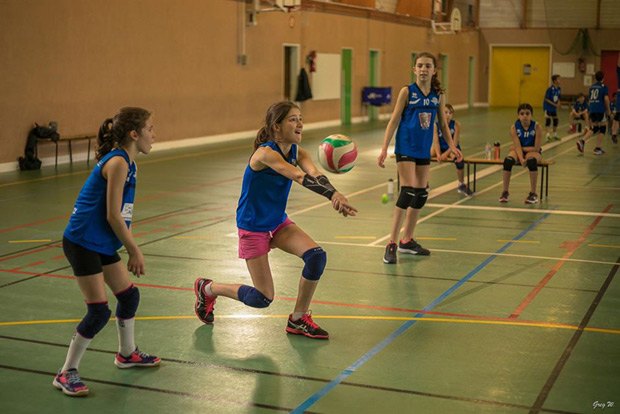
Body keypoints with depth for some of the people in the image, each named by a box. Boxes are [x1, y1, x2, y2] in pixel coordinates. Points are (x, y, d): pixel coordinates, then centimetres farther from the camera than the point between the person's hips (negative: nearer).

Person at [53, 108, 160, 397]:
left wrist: (131, 250, 12)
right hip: (82, 243, -10)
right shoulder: (117, 162, -19)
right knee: (99, 312, -7)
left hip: (102, 243, 10)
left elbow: (124, 214, 14)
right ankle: (66, 374, 6)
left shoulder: (126, 162, 9)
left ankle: (127, 354, 40)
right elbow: (113, 215, -20)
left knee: (129, 295, 19)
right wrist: (135, 251, -11)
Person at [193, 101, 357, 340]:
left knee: (316, 256, -17)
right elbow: (299, 177, -42)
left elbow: (314, 173, -28)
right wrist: (333, 194, -57)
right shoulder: (265, 153, -26)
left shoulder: (297, 152, -5)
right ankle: (207, 288, 23)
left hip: (278, 223, 7)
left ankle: (298, 320, 4)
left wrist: (335, 196, -49)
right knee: (262, 299, -3)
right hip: (252, 228, -7)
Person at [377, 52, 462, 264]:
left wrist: (452, 146, 5)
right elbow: (394, 120, -6)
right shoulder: (407, 92, -6)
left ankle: (407, 240, 24)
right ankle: (392, 243, -8)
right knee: (408, 192, -14)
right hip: (406, 149, -6)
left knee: (421, 194, 10)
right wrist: (384, 149, -12)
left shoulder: (438, 95, 6)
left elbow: (443, 124, 14)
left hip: (424, 150, 6)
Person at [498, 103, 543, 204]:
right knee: (508, 160, -31)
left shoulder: (537, 127, -16)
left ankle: (533, 193, -25)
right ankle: (505, 192, -17)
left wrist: (522, 148, -12)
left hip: (532, 151, -2)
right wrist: (521, 159, -36)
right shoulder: (514, 128, -12)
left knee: (532, 161, -37)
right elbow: (518, 146, -20)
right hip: (518, 151, 2)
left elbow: (536, 148, -16)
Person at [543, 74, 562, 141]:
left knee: (555, 120, 10)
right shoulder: (550, 89, -19)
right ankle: (548, 135, -8)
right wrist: (554, 104, -19)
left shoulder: (559, 89, 1)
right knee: (548, 120, -9)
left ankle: (555, 135, 22)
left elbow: (558, 98, 11)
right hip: (548, 107, -7)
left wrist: (558, 104, -9)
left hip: (554, 108, 7)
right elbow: (546, 99, -17)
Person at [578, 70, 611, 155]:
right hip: (600, 110, -6)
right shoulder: (604, 87, -3)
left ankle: (582, 141, -10)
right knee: (602, 128, 7)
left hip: (592, 110, 6)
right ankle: (598, 148, 5)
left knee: (594, 128, 14)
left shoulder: (592, 87, 14)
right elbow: (606, 99, -12)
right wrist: (608, 110, -2)